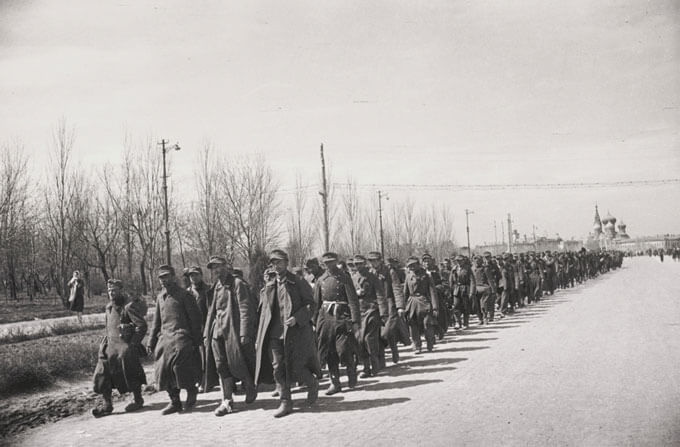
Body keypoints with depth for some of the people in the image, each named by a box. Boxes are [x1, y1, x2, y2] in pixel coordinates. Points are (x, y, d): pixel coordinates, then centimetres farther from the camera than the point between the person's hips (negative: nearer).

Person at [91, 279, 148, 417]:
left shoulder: (128, 306, -14)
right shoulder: (108, 308, 11)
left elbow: (142, 326, -16)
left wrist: (132, 344, -16)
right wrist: (105, 341, 12)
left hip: (126, 346, -7)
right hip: (110, 346, 7)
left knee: (131, 374, 2)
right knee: (103, 374, -1)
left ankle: (138, 400, 21)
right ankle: (107, 404, 4)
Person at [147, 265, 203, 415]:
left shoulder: (184, 295, -2)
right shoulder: (160, 297, 16)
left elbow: (195, 318, -3)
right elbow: (156, 321, 22)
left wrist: (196, 340, -6)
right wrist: (152, 341, 17)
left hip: (181, 336, -6)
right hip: (164, 338, 6)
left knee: (179, 364, -21)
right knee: (164, 369, 1)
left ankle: (191, 390, 5)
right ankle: (174, 402, 13)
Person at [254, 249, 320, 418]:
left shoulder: (298, 283, -1)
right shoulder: (268, 287, 12)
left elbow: (310, 304, -2)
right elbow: (264, 311, 16)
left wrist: (297, 318, -18)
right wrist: (260, 337, 11)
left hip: (295, 333, -4)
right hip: (275, 334, 4)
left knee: (296, 368, -6)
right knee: (278, 368, 1)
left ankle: (313, 384, 25)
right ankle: (285, 402, 10)